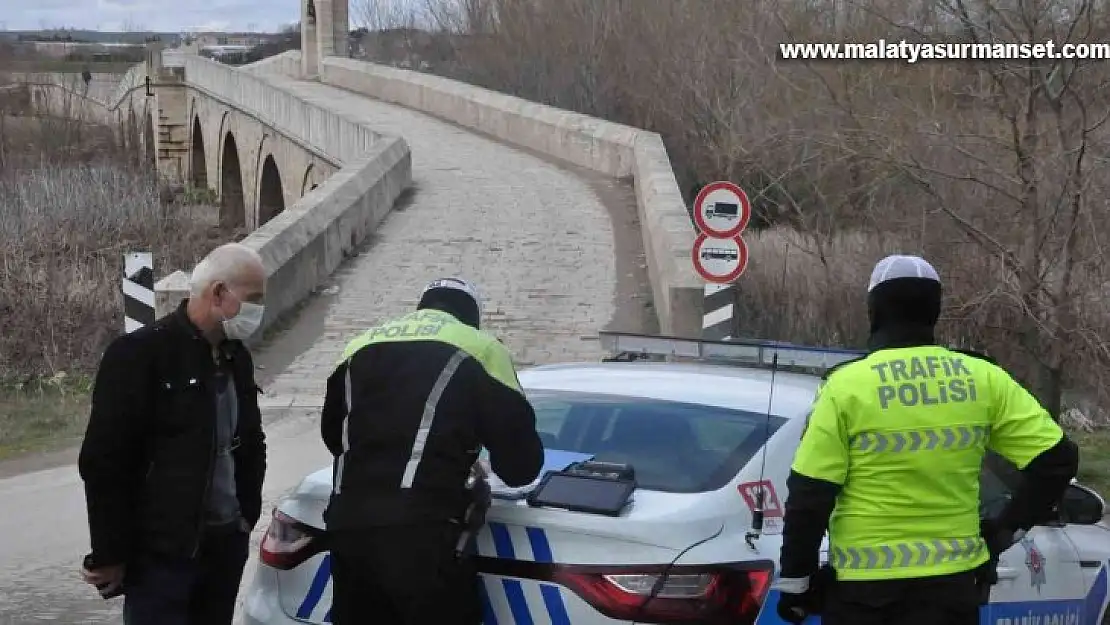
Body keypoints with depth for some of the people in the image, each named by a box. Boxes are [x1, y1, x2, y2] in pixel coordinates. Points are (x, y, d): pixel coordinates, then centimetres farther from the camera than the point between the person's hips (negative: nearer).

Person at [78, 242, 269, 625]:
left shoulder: (236, 357, 10)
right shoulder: (139, 353, -12)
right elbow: (102, 462, -14)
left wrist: (247, 514, 10)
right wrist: (108, 555, -13)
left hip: (227, 542, 7)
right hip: (161, 551, -7)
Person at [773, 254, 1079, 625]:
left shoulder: (847, 385, -9)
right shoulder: (983, 379, 1)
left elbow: (809, 494, -9)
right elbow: (1056, 459, 1)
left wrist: (795, 579, 0)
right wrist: (1006, 530, 9)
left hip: (863, 585, -3)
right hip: (952, 580, 3)